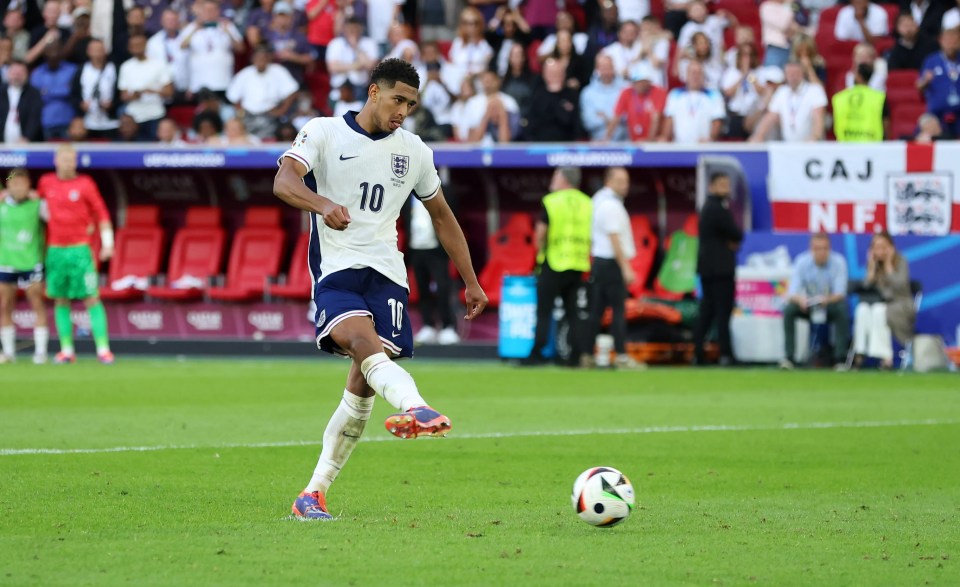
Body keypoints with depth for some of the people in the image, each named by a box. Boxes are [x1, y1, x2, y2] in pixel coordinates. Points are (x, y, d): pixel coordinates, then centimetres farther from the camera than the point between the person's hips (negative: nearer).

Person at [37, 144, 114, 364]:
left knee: (91, 299, -7)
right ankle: (66, 350, 9)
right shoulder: (46, 182, 6)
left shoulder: (85, 184, -2)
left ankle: (103, 348, -9)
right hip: (55, 249, 3)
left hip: (79, 249, -3)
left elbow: (101, 213, 0)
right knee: (60, 300, 4)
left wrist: (107, 242, -6)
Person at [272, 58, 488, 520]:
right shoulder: (323, 133, 2)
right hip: (335, 272, -3)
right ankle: (416, 408, -61)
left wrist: (471, 282, 25)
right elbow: (283, 182, -15)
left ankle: (314, 492, 4)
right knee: (364, 342, -33)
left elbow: (442, 217, 26)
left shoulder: (413, 151, 14)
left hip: (386, 274, 3)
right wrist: (323, 204, -36)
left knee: (362, 388, -7)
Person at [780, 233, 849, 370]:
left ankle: (840, 358, -29)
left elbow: (840, 294, -21)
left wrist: (827, 299, -44)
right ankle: (788, 358, -23)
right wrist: (800, 299, -43)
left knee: (842, 309, -34)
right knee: (788, 310, -27)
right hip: (809, 305, 2)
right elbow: (792, 293, -18)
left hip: (831, 303, -1)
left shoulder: (838, 262, -16)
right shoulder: (802, 262, -13)